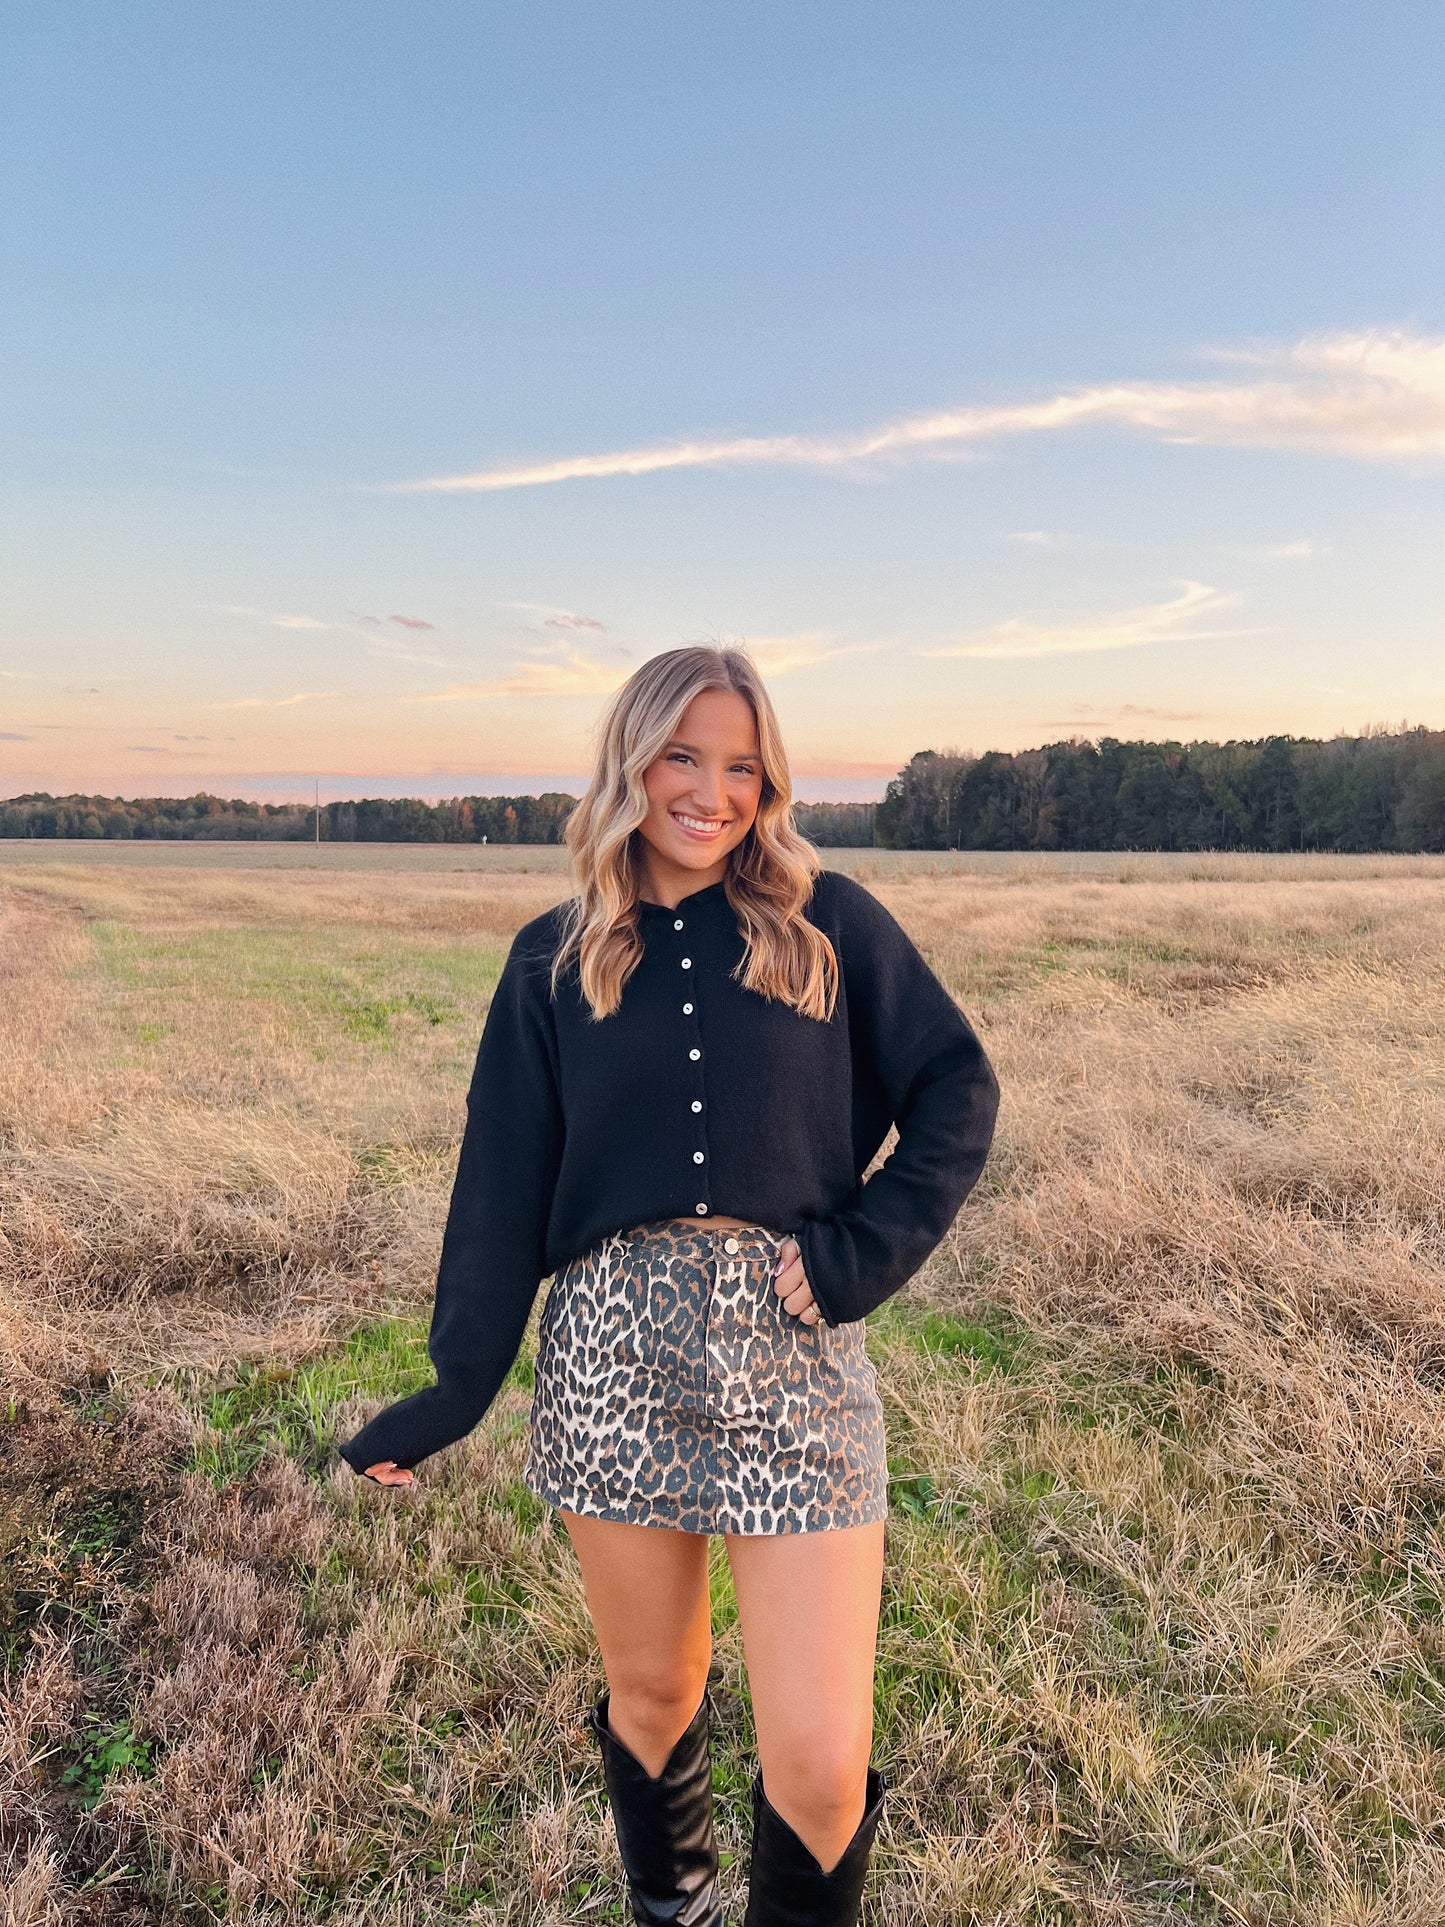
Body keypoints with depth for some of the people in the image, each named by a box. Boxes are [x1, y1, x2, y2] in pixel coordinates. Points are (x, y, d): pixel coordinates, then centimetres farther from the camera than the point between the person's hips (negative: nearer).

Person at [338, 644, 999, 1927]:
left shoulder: (831, 925, 1)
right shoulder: (558, 960, 5)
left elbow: (957, 1089, 3)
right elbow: (505, 1182, 6)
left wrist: (863, 1254, -8)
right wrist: (453, 1391, 6)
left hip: (794, 1357, -1)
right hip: (617, 1353, 2)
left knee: (820, 1765, 0)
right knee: (652, 1691, 18)